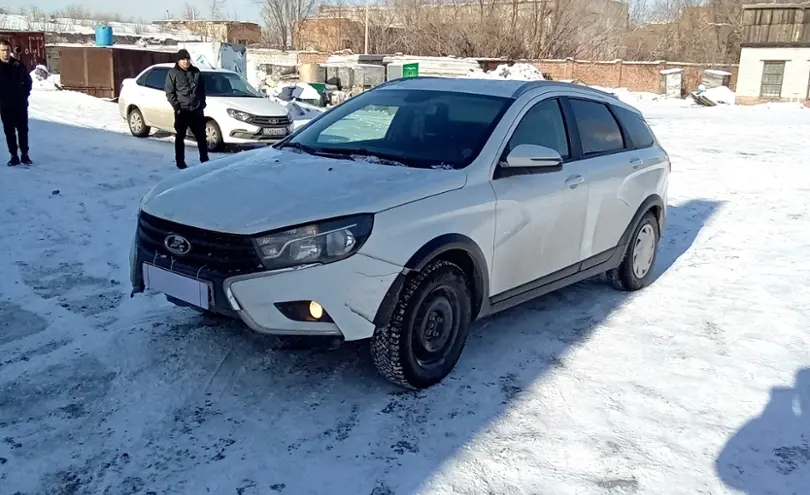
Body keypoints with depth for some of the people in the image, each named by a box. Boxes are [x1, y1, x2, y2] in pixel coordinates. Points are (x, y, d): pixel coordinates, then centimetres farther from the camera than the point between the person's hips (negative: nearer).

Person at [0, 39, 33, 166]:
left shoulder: (18, 65, -1)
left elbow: (28, 81, 10)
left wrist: (25, 94, 2)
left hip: (20, 104, 0)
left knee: (23, 130, 5)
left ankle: (25, 155, 14)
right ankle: (14, 156, 10)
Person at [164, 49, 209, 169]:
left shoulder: (196, 72, 9)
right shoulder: (173, 73, -2)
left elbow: (202, 89, 14)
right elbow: (169, 93, -4)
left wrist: (202, 104, 4)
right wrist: (177, 107, -12)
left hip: (197, 110, 3)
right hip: (182, 111, -3)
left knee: (201, 136, 8)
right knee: (180, 137, 4)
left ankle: (204, 159, 17)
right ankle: (180, 161, 11)